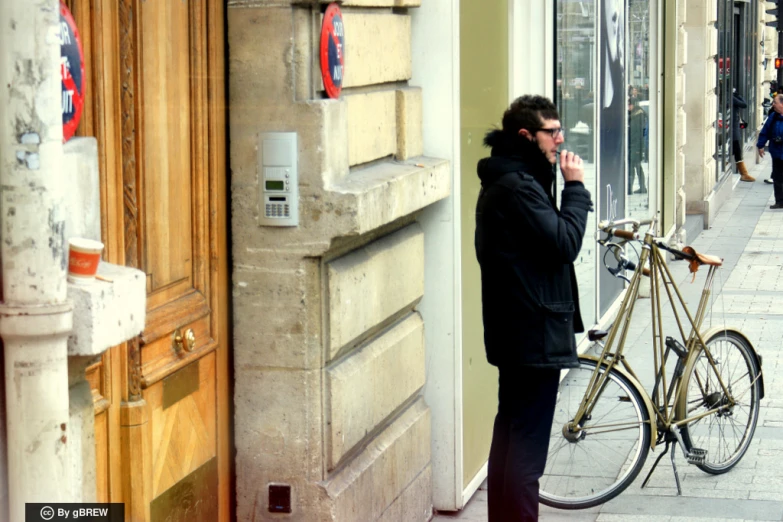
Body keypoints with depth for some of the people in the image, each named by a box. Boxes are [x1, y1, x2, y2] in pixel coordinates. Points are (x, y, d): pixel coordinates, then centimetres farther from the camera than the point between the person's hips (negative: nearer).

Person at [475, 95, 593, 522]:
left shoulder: (502, 182, 14)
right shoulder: (519, 188, -19)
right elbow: (565, 243, -21)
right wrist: (575, 187, -14)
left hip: (513, 334, 11)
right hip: (536, 335, -11)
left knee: (510, 431, 17)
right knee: (528, 443, -6)